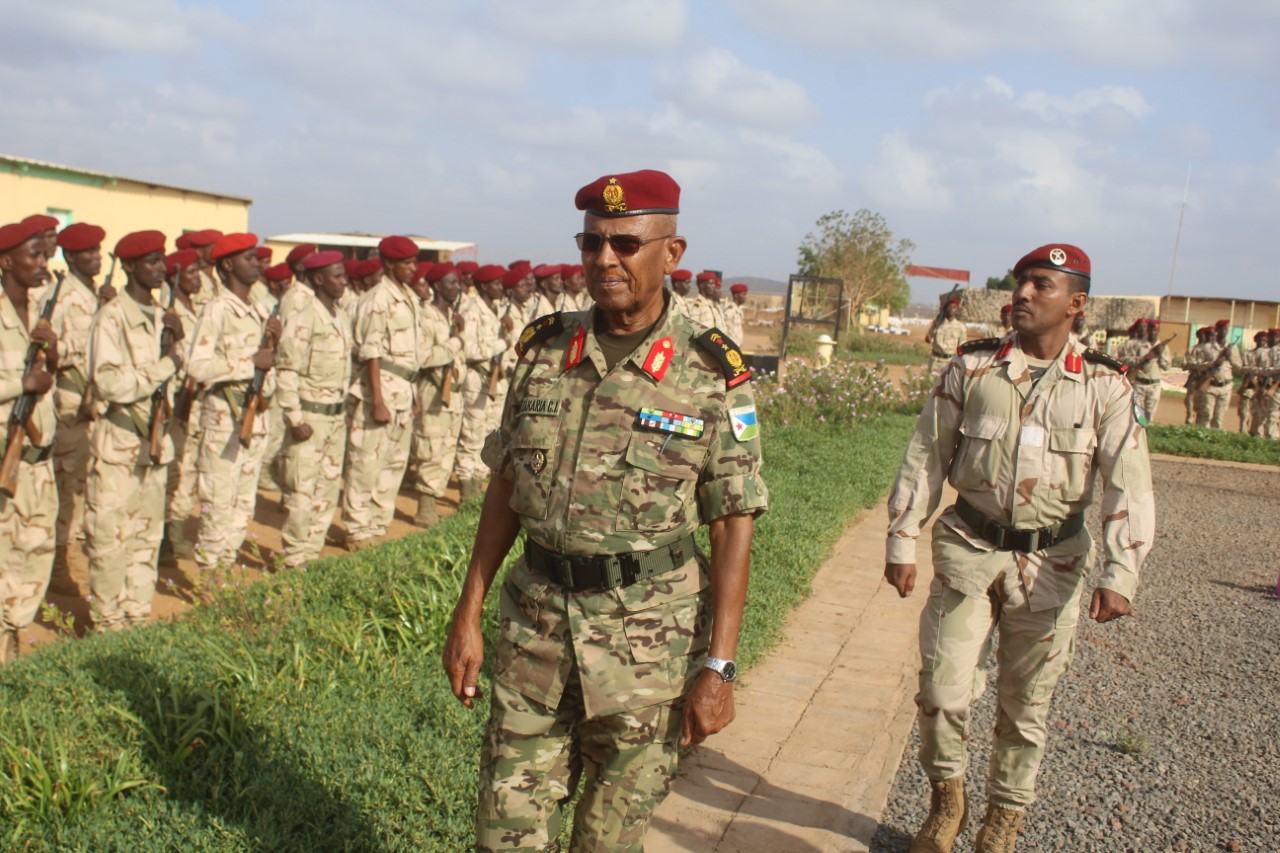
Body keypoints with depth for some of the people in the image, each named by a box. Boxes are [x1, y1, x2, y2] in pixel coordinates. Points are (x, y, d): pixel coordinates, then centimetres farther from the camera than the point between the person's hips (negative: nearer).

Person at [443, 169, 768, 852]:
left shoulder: (712, 375, -9)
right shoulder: (544, 351, 2)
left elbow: (733, 526, -7)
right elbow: (505, 489, 8)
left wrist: (719, 666, -11)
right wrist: (468, 614, 5)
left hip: (647, 635, -3)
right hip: (536, 619, 3)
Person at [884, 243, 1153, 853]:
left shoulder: (1104, 386, -4)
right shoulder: (971, 368, -1)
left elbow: (1129, 486, -6)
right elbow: (925, 458, 3)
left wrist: (1119, 575, -16)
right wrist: (901, 542, 0)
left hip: (1050, 562, 0)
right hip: (969, 550, 0)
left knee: (1025, 704, 11)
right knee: (943, 688, -3)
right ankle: (945, 796, 25)